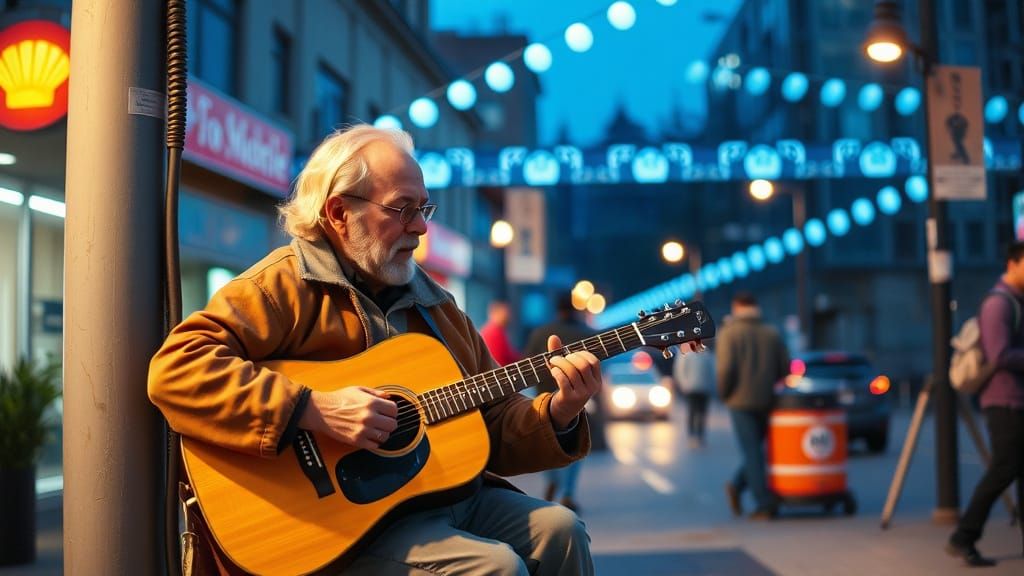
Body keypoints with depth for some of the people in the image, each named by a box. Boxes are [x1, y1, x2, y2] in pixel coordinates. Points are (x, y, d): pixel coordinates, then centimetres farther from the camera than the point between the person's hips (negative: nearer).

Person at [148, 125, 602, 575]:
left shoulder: (432, 303, 17)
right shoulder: (285, 285, -6)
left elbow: (493, 424, 19)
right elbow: (174, 370, -20)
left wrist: (556, 414, -2)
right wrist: (314, 410, -26)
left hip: (453, 495, 7)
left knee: (560, 532, -11)